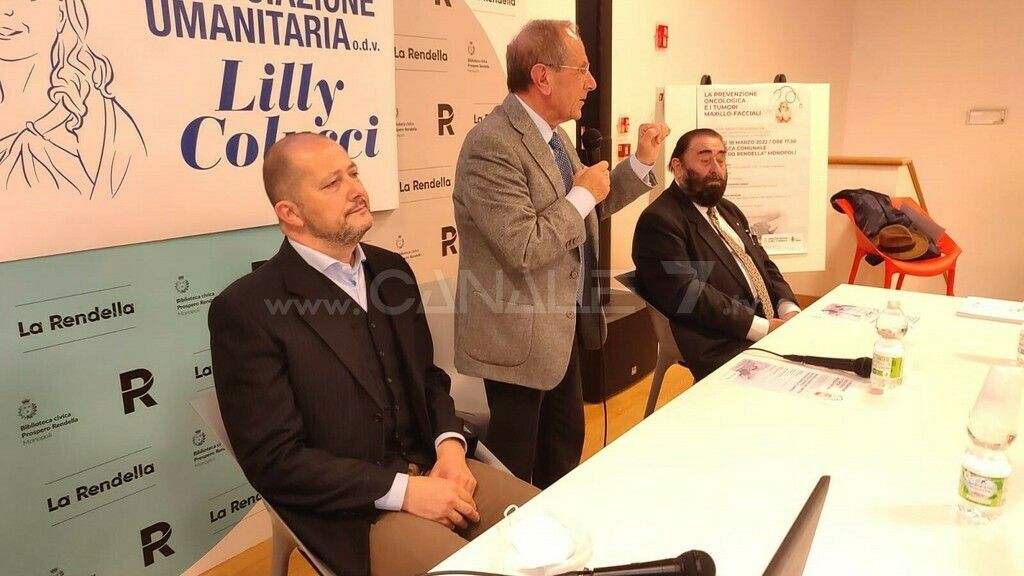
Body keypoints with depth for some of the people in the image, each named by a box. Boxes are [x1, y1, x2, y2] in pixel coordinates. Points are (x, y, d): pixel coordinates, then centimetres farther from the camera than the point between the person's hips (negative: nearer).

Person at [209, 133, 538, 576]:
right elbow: (275, 460, -14)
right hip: (349, 510, -6)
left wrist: (449, 444, -5)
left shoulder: (391, 269, 7)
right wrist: (403, 489, -19)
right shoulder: (247, 310, -13)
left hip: (430, 467, 6)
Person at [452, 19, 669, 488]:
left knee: (565, 444, 25)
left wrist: (642, 161, 10)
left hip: (562, 324, 10)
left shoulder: (552, 134, 8)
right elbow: (524, 247, -30)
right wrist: (583, 194, -18)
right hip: (519, 335, -10)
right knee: (513, 468, 8)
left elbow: (582, 212, 16)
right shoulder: (492, 144, -23)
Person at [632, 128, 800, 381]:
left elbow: (764, 265, 20)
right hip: (724, 350, -9)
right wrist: (763, 328, -19)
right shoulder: (659, 220, -10)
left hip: (774, 328, 9)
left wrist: (790, 311, 0)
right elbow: (687, 294, -20)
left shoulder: (727, 210, 22)